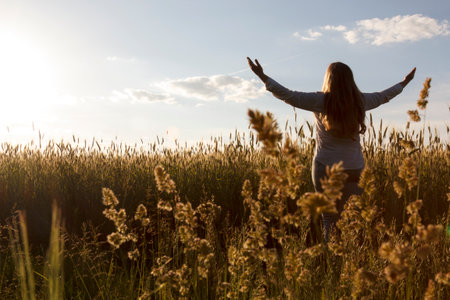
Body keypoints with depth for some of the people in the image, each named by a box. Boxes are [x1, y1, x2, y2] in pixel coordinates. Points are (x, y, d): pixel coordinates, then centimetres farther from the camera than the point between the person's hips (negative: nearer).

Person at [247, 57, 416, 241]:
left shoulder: (322, 101, -11)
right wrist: (404, 83, 38)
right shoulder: (360, 101, 1)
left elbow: (289, 96, -14)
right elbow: (383, 96, 20)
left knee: (328, 216, 8)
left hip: (326, 167, -3)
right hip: (354, 167, 3)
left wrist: (262, 76, -8)